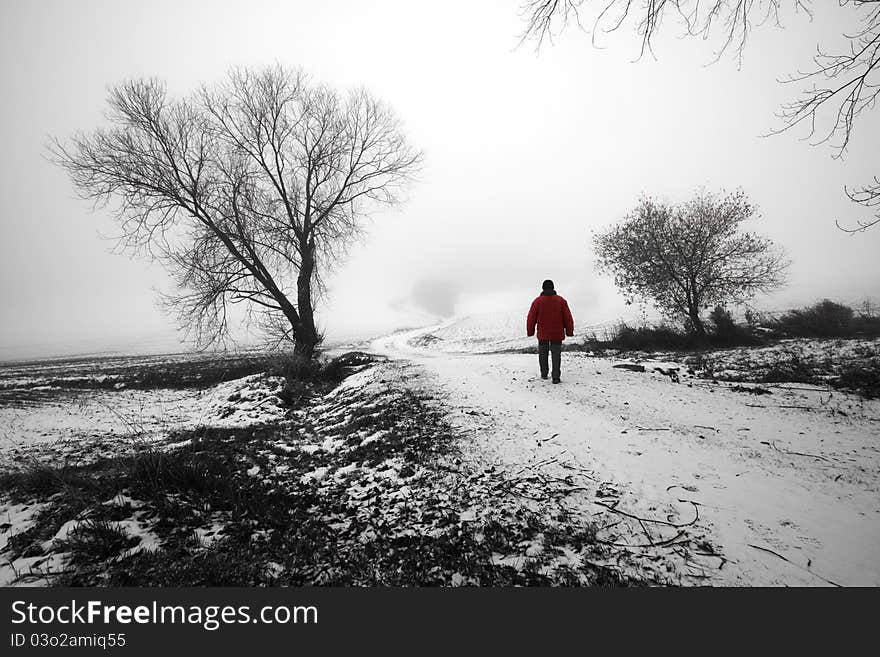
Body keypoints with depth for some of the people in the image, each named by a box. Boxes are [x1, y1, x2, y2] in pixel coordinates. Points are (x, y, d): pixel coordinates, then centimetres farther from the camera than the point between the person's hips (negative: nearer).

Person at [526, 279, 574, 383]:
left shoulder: (537, 301, -6)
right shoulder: (561, 301, -3)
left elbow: (531, 318, -3)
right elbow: (568, 318, 0)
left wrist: (530, 332, 9)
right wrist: (569, 331, 10)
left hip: (542, 334, 0)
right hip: (557, 334, 0)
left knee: (543, 354, 17)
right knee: (556, 355, 7)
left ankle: (544, 374, 25)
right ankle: (556, 377, 2)